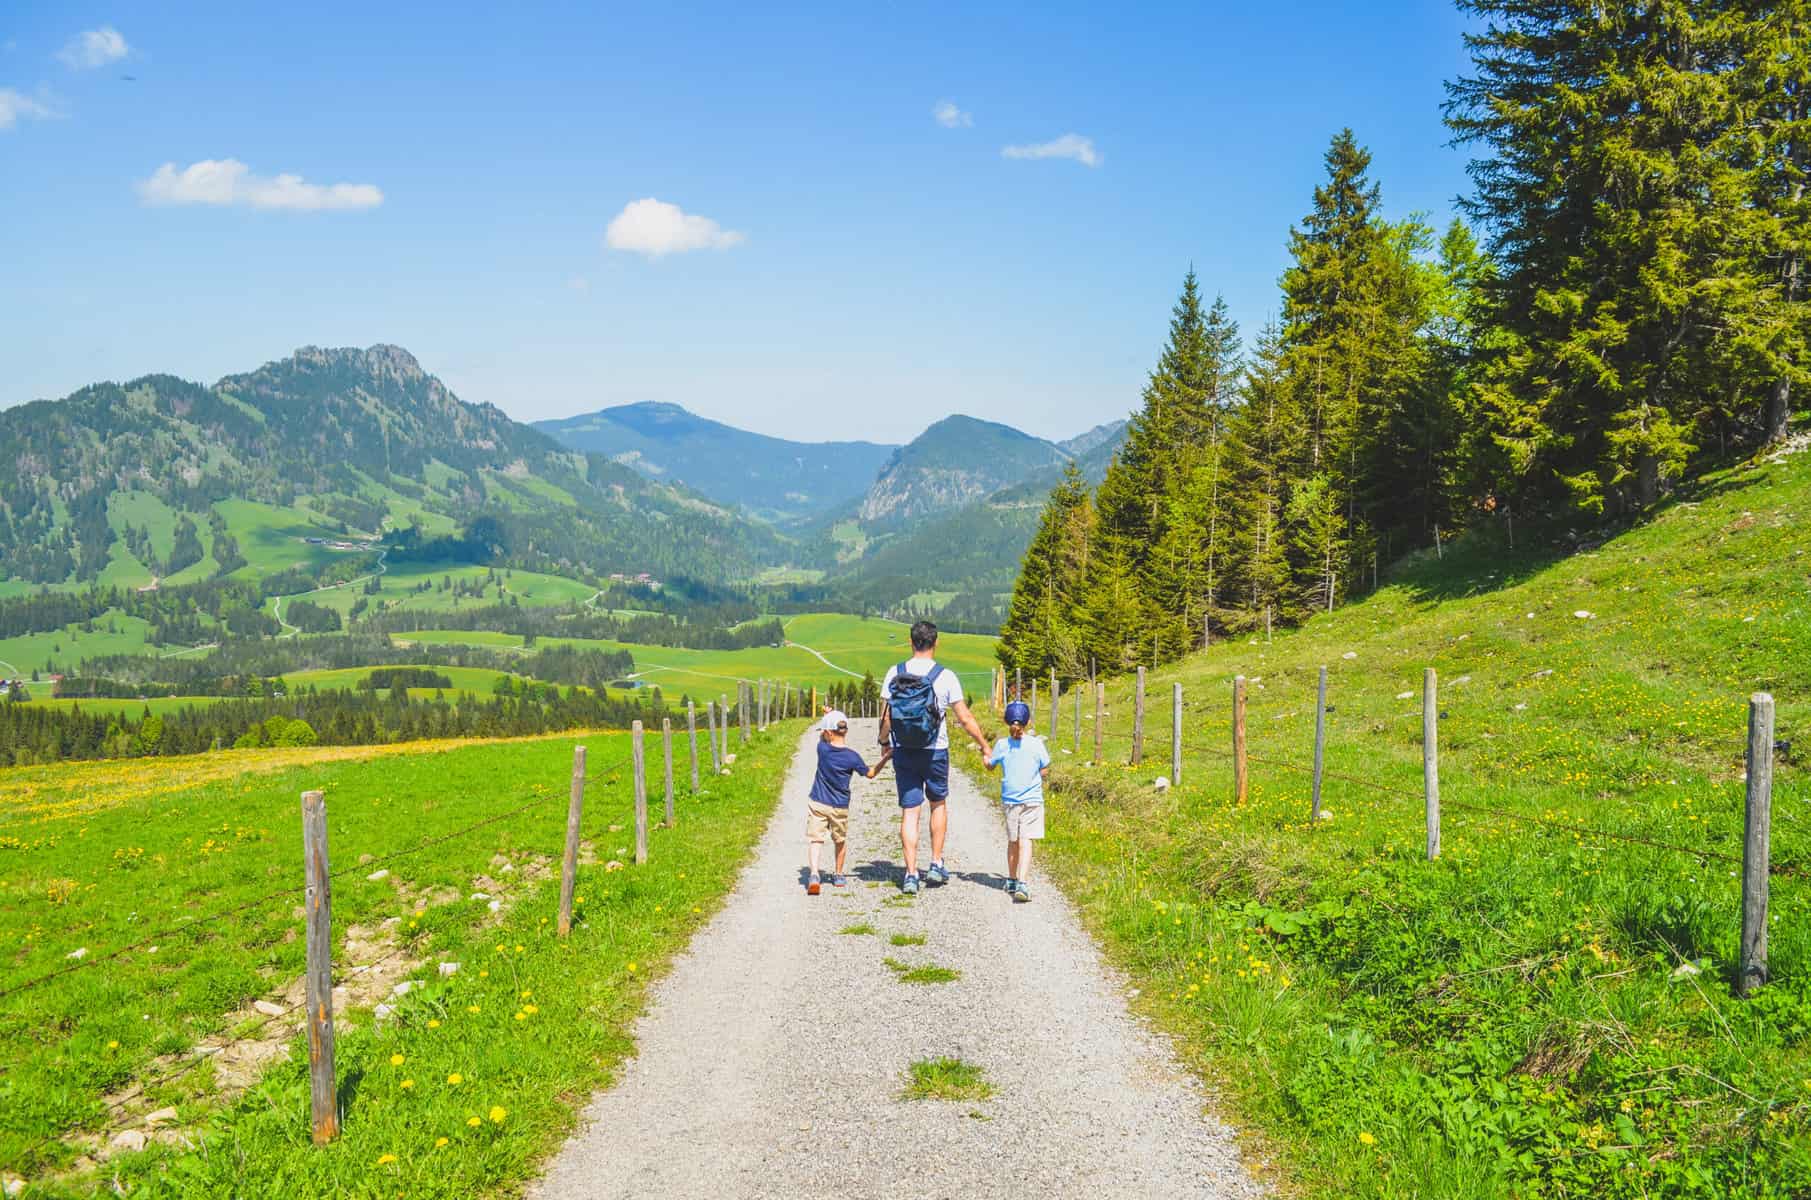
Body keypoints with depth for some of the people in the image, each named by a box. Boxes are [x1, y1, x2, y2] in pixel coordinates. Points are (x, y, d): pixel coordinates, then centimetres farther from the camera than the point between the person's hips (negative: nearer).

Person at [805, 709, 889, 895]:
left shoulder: (823, 749, -8)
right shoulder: (852, 757, -10)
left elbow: (821, 737, 17)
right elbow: (870, 773, 4)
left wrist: (827, 716, 22)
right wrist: (884, 759, 10)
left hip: (818, 804, -1)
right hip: (840, 807, 1)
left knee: (815, 839, -3)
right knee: (841, 841, 20)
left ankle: (814, 874, -25)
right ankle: (838, 876, 32)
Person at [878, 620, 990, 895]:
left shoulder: (895, 673, -4)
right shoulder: (945, 677, -9)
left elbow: (885, 716, -1)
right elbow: (965, 719, -6)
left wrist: (884, 742, 16)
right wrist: (985, 746, 5)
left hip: (903, 751, 1)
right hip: (935, 752, -1)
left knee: (909, 812, 4)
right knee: (937, 805, 20)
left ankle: (911, 874, 0)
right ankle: (936, 865, 19)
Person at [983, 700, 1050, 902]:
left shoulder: (1002, 745, -5)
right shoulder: (1036, 744, -9)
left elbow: (990, 766, 11)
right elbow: (1044, 772, 0)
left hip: (1010, 800, 2)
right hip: (1032, 800, -2)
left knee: (1012, 842, 17)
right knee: (1026, 842, -7)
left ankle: (1011, 880, 31)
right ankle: (1021, 884, -21)